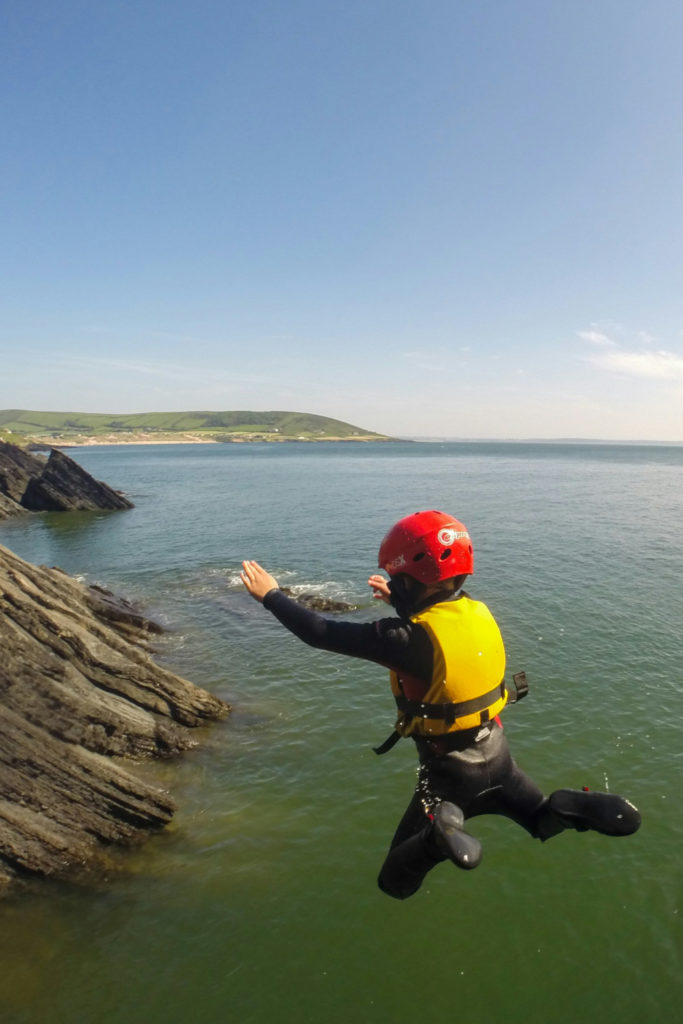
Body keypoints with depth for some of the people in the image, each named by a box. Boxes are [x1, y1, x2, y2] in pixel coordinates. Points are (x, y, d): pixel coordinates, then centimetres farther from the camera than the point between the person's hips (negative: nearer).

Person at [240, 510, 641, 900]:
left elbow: (323, 632, -22)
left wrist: (272, 595, -8)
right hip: (498, 756, 6)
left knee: (395, 882, 10)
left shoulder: (408, 638, -29)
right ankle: (573, 807, -2)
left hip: (450, 773, -5)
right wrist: (399, 600, 21)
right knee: (545, 818, 33)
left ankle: (439, 831, -21)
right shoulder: (478, 612, -10)